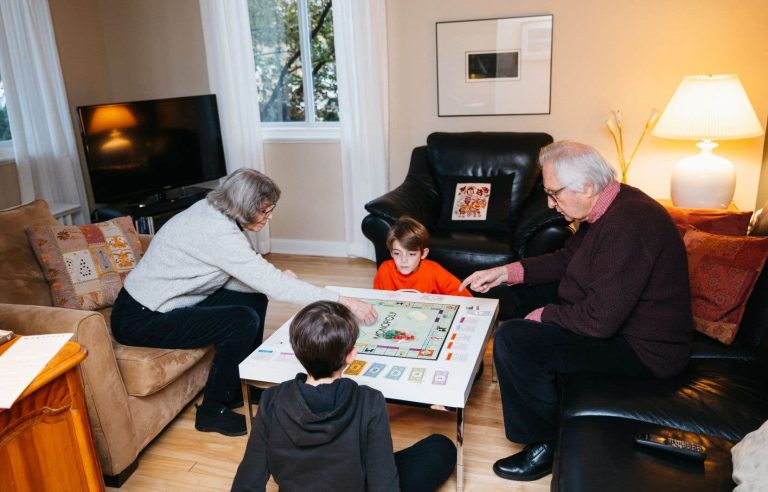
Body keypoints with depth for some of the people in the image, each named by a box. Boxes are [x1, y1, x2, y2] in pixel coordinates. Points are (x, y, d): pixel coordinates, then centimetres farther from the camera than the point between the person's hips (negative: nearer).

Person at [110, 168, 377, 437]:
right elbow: (271, 284, -31)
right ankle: (212, 411, -1)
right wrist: (342, 302, -29)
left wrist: (275, 279, -15)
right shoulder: (217, 232, -28)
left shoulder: (211, 213, 0)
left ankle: (240, 387, 18)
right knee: (243, 321, -21)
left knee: (254, 298, 5)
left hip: (164, 303, 9)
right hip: (140, 320, -9)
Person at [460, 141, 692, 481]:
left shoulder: (628, 225, -31)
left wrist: (542, 315, -14)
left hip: (643, 348, -10)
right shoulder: (608, 207, 1)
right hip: (611, 316, 10)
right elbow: (566, 259, 14)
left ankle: (543, 445, -2)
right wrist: (507, 272, 4)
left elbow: (598, 320, -31)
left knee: (513, 340, -22)